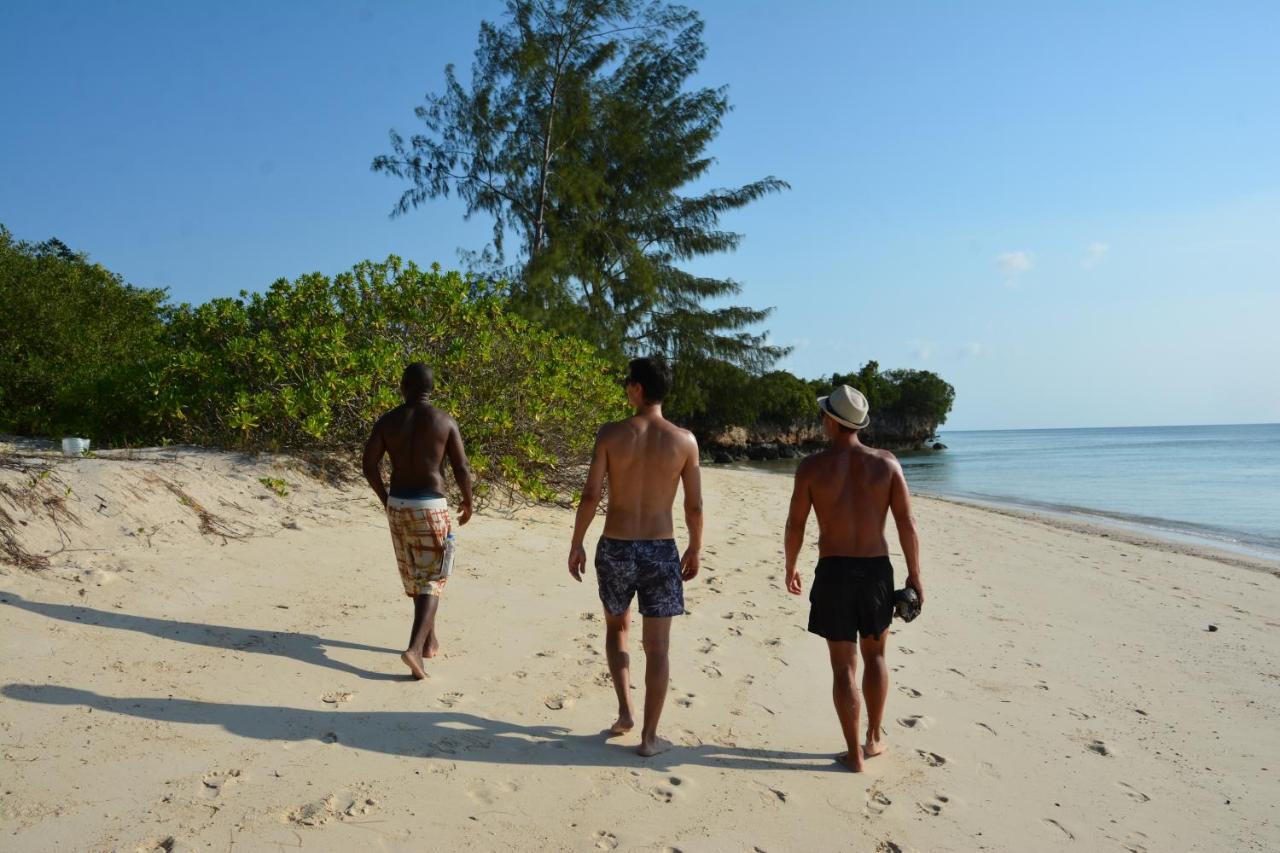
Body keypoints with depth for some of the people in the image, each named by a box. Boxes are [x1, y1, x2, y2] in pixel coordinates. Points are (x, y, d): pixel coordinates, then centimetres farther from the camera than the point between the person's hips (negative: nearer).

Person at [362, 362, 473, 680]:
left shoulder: (387, 421, 1)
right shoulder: (445, 421, -6)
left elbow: (369, 465, -2)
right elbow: (462, 469, -7)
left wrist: (385, 498, 14)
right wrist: (467, 502, 9)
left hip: (398, 504, 4)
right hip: (431, 505, -4)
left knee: (414, 577, 19)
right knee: (432, 580, 2)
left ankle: (429, 640, 33)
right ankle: (415, 647, -15)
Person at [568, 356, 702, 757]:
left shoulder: (611, 433, -8)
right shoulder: (685, 440, -4)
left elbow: (590, 495, -9)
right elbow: (694, 506, -1)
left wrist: (576, 545, 2)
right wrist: (695, 550, 13)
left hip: (615, 548, 0)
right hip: (660, 551, 0)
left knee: (617, 627, 25)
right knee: (656, 647, 9)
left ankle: (625, 712, 20)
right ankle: (649, 737, 15)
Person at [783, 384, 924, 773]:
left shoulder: (812, 467, -7)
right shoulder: (887, 463, -3)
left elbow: (795, 525, -2)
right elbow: (907, 524, -4)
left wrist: (790, 567, 12)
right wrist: (914, 574, 5)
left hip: (834, 571, -2)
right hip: (877, 569, 2)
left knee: (843, 665, 7)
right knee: (875, 655, 22)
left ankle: (855, 753, 12)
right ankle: (873, 739, 30)